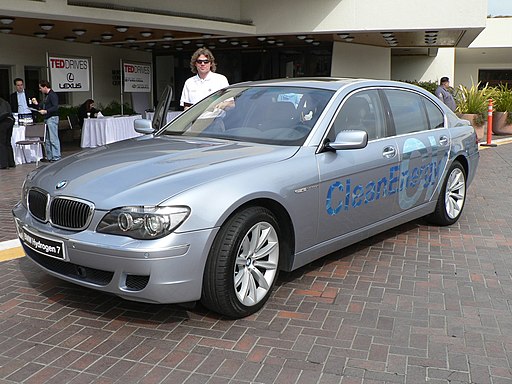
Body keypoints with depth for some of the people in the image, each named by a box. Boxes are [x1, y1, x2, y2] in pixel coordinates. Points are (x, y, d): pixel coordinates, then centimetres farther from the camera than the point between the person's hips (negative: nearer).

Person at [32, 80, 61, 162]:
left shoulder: (52, 95, -10)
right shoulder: (46, 96, 20)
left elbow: (55, 107, -20)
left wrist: (46, 111, -26)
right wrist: (37, 104, 14)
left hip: (52, 118, -10)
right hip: (47, 119, 10)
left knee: (53, 138, -8)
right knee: (47, 139, 11)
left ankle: (56, 156, -4)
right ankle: (49, 157, 17)